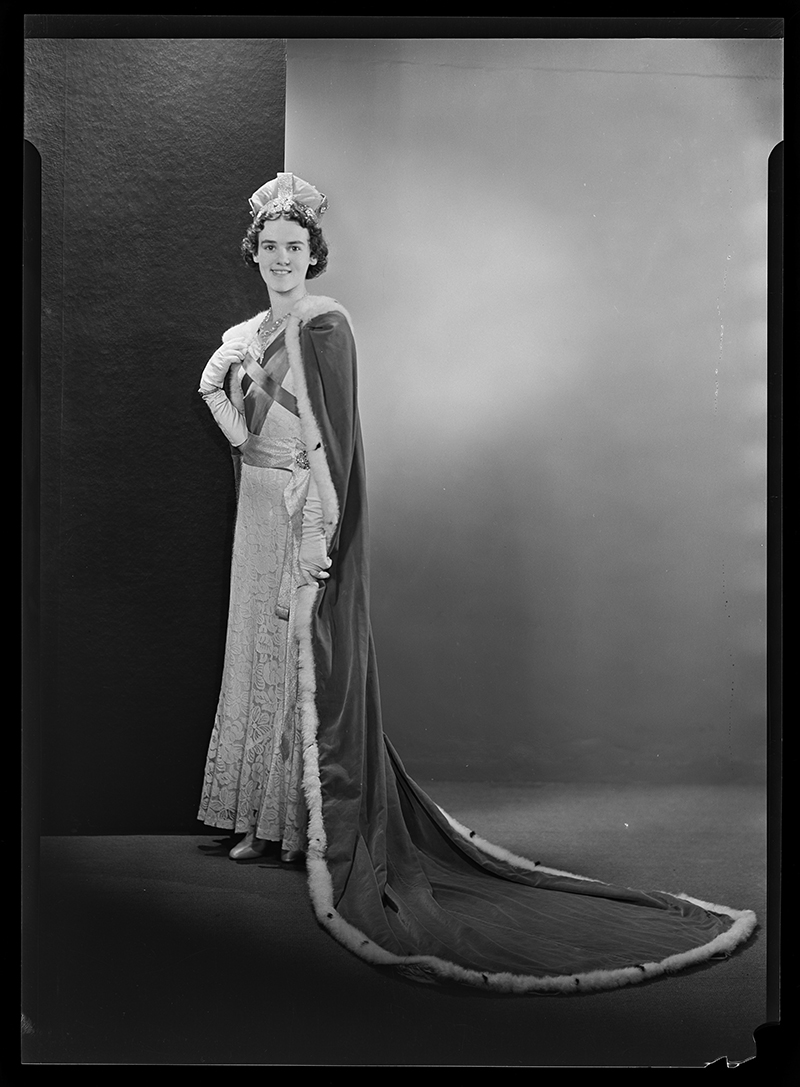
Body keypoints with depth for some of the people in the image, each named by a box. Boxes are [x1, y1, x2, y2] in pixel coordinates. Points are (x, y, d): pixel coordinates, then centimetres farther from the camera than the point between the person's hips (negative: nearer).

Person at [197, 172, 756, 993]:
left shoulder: (323, 325, -12)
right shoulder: (250, 332, 14)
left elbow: (331, 436, -19)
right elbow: (214, 384, 29)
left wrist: (317, 533, -23)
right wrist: (236, 430, 8)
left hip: (307, 512, -9)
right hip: (260, 510, 9)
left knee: (309, 662, -4)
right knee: (259, 659, 12)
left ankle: (322, 831, 8)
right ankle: (267, 821, 24)